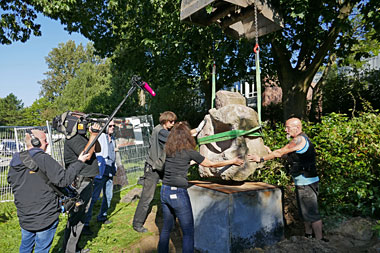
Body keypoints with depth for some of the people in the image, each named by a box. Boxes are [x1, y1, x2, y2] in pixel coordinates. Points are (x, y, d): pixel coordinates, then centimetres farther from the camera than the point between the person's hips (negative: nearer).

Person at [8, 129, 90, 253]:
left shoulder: (15, 162, 2)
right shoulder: (44, 159, -20)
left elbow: (11, 182, 15)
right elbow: (63, 180, -22)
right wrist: (79, 162, -14)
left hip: (24, 217, 7)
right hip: (45, 217, -6)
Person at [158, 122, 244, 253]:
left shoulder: (168, 150, 6)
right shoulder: (189, 152, -9)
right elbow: (212, 164, 1)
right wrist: (233, 161, 14)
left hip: (165, 191, 7)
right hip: (178, 194, -7)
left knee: (166, 227, 22)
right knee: (188, 232, 6)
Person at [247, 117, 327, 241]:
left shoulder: (299, 139, -17)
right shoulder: (300, 139, 14)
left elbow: (280, 152, -16)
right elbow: (288, 155, 16)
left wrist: (261, 158, -11)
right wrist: (271, 153, 9)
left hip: (307, 183, -11)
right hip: (303, 183, 11)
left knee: (311, 213, -3)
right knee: (304, 211, 20)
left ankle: (320, 239, 7)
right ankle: (308, 235, 33)